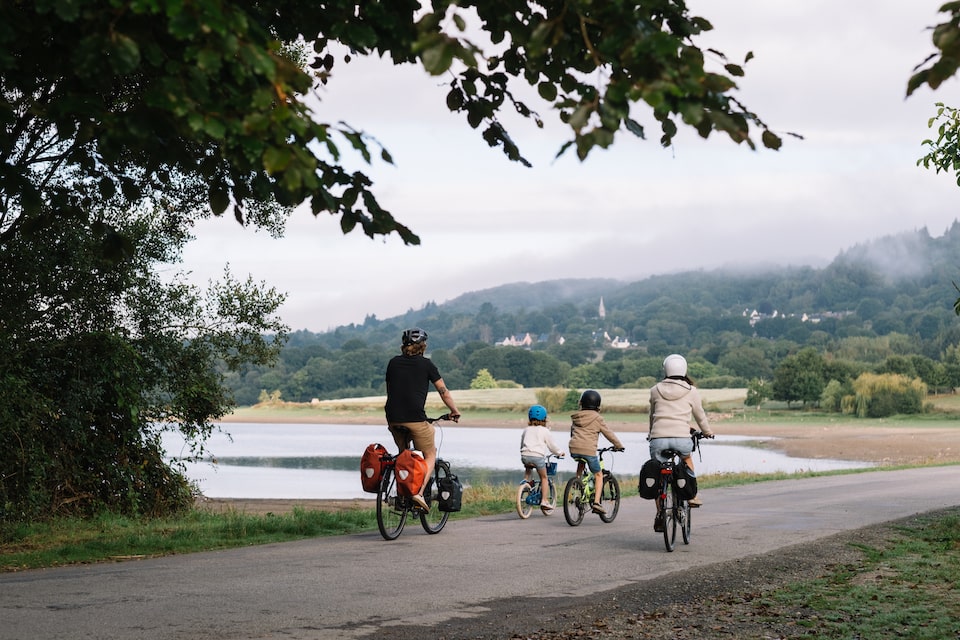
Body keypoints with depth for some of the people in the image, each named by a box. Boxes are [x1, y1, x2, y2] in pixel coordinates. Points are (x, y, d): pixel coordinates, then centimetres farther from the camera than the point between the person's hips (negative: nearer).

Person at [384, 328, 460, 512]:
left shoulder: (393, 362, 15)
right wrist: (454, 411, 21)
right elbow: (443, 391, 7)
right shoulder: (426, 364, 4)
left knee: (403, 453, 26)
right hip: (415, 418, -4)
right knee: (430, 454, 12)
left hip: (393, 418, 4)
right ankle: (419, 492, -6)